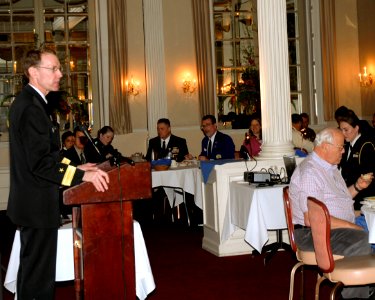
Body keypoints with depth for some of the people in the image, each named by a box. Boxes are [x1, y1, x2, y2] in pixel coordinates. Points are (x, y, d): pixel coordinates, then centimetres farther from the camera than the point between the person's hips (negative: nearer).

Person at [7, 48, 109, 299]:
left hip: (31, 203, 11)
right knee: (38, 280, -3)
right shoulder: (31, 108, -20)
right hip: (37, 206, -11)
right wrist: (82, 175, -25)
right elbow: (40, 163, -25)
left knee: (31, 270, 21)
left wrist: (74, 167, 15)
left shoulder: (28, 102, 13)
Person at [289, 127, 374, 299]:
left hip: (340, 228, 10)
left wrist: (357, 187, 13)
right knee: (361, 240, -30)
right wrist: (350, 226, -21)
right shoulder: (310, 172, -15)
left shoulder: (330, 167, 17)